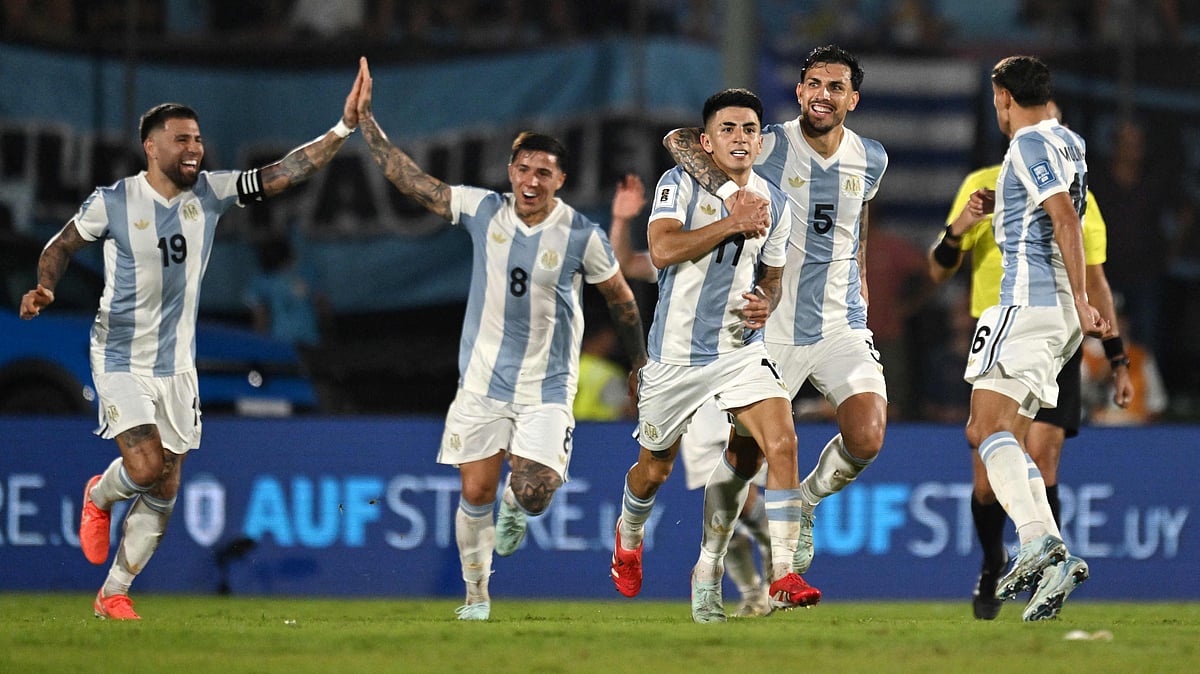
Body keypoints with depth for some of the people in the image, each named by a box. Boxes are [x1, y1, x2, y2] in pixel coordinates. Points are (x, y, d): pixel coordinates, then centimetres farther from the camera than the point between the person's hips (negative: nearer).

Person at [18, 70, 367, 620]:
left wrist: (345, 127, -17)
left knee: (163, 492, 5)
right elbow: (61, 246, 4)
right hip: (122, 361, -4)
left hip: (176, 364, 4)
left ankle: (112, 595, 18)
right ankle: (99, 497, 16)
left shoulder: (210, 192, -3)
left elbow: (283, 173, -7)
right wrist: (45, 287, -16)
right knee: (145, 468, -20)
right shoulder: (112, 202, -11)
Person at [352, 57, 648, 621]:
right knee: (476, 493, 0)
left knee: (534, 493, -15)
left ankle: (514, 506, 24)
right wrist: (365, 120, -6)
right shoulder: (483, 211, -5)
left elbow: (621, 299, 5)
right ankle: (476, 594, 21)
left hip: (547, 389, -2)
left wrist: (640, 363, 12)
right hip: (483, 382, 2)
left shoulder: (582, 235, -9)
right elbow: (408, 178, -2)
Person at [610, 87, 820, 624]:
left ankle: (783, 578, -21)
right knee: (654, 470, 13)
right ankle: (629, 536, 49)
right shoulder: (681, 184, -8)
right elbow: (662, 249, -24)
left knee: (781, 443, -21)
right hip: (677, 353, -2)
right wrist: (733, 222, -24)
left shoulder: (774, 204, 5)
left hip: (741, 350, 2)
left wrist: (766, 302, -4)